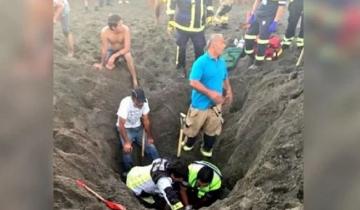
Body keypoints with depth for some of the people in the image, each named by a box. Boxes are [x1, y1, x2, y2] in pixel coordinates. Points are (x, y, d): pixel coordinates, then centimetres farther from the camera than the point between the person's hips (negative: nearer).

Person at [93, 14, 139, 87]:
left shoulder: (125, 29, -33)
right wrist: (102, 64, -10)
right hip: (112, 49, 2)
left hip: (123, 49, -2)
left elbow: (127, 48, -29)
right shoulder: (104, 31, -30)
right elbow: (104, 49, -18)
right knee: (109, 66, -14)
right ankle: (116, 59, 22)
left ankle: (135, 80, -20)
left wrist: (114, 56, -35)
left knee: (128, 56, -32)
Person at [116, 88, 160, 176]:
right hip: (126, 128, -4)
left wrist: (149, 136, -11)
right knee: (127, 149, -25)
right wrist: (126, 142, -37)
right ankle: (128, 172, -5)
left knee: (151, 145, -9)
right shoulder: (125, 103, -31)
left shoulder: (144, 101, -17)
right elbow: (121, 125, -30)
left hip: (138, 127, 4)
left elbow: (146, 119, -7)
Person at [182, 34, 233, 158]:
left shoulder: (222, 62, 1)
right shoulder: (201, 62, -21)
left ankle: (207, 149, 44)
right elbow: (193, 83, -26)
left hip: (216, 104, 6)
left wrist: (228, 92, -2)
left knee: (212, 129, 19)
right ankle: (189, 144, 43)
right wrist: (210, 93, -30)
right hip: (201, 104, -5)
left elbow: (225, 79, 16)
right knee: (193, 128, 15)